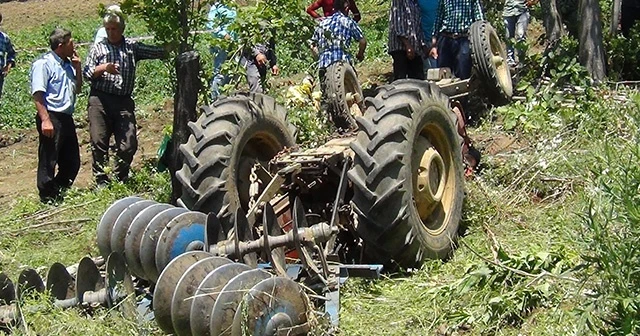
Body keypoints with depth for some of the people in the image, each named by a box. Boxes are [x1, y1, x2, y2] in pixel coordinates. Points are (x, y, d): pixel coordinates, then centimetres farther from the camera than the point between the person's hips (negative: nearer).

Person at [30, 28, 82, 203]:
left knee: (72, 161, 15)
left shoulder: (68, 64, 14)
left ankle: (60, 192, 31)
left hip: (66, 118, 9)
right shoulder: (43, 64, -11)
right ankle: (48, 199, 12)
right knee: (48, 162, 1)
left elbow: (77, 89, 21)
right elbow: (37, 94, -17)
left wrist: (77, 67, 8)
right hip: (51, 118, -9)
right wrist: (45, 120, -23)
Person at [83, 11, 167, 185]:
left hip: (124, 102, 1)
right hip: (100, 100, -1)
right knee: (99, 143, 0)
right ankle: (101, 182, 10)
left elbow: (158, 52, 9)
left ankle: (119, 181, 17)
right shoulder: (98, 48, 9)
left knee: (128, 145, -1)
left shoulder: (132, 47, 13)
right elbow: (86, 73, 4)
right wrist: (104, 68, -11)